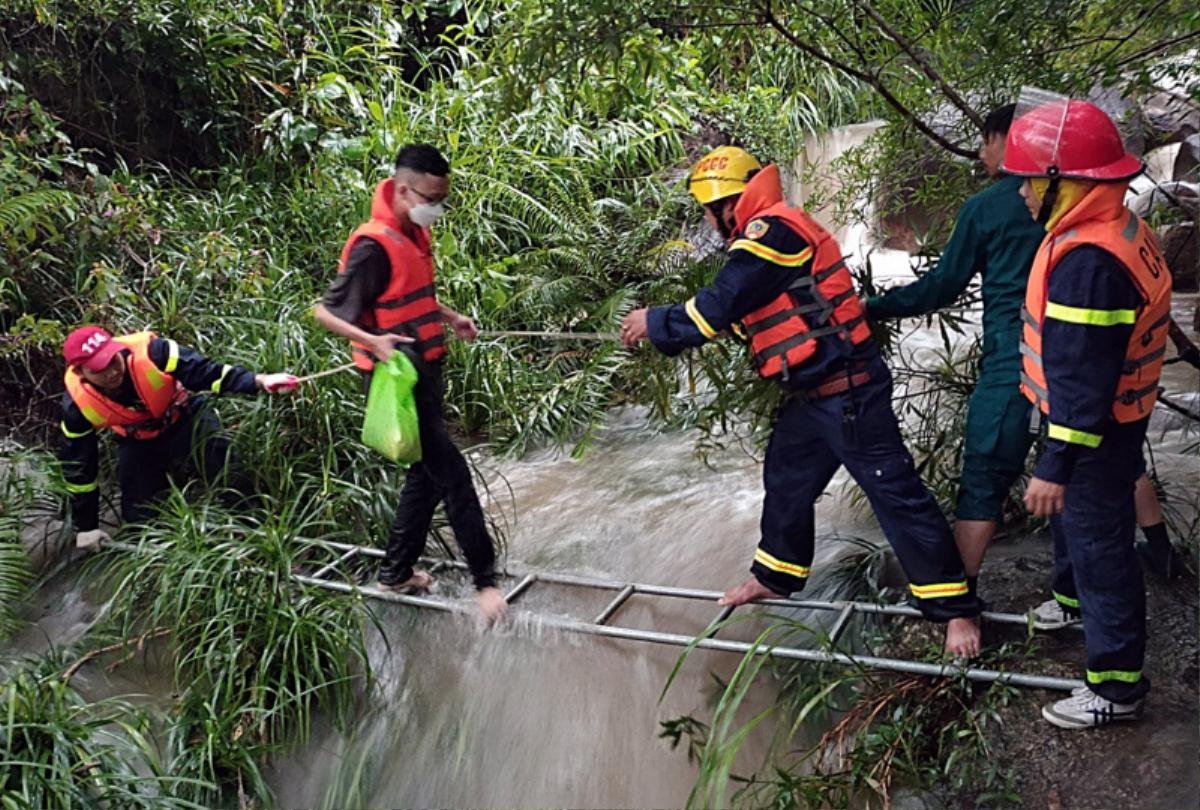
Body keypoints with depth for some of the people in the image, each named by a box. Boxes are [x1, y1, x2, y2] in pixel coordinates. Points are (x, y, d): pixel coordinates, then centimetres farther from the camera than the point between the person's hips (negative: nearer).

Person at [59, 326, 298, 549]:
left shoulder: (150, 352, -37)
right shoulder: (77, 403, -26)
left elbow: (207, 372, -34)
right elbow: (78, 465, -12)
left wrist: (258, 381, -52)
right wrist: (86, 526, -5)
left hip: (186, 419, -2)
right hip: (138, 443, 2)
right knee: (137, 516, 1)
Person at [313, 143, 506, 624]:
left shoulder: (415, 234, 8)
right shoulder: (373, 245, -19)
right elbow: (326, 312, -18)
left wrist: (450, 318, 15)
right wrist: (372, 341, -32)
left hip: (426, 373, 10)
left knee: (428, 474, 17)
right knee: (453, 476, -7)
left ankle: (395, 574, 30)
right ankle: (486, 580, 2)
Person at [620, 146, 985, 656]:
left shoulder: (772, 232, -18)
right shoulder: (769, 236, 14)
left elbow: (716, 310, -19)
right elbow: (735, 315, 19)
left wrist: (654, 323, -4)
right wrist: (662, 330, 17)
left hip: (847, 392, -11)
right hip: (811, 395, 11)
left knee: (895, 493, -3)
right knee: (786, 481, 22)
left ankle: (954, 609, 7)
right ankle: (776, 576, 42)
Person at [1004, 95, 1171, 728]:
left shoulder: (1087, 261, -30)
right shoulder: (1119, 228, 4)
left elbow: (1082, 379, -30)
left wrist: (1055, 466, -25)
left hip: (1093, 432, -11)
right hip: (1115, 416, 11)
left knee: (1098, 543, 2)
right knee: (1071, 518, 29)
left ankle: (1116, 683, 16)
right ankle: (1071, 603, 54)